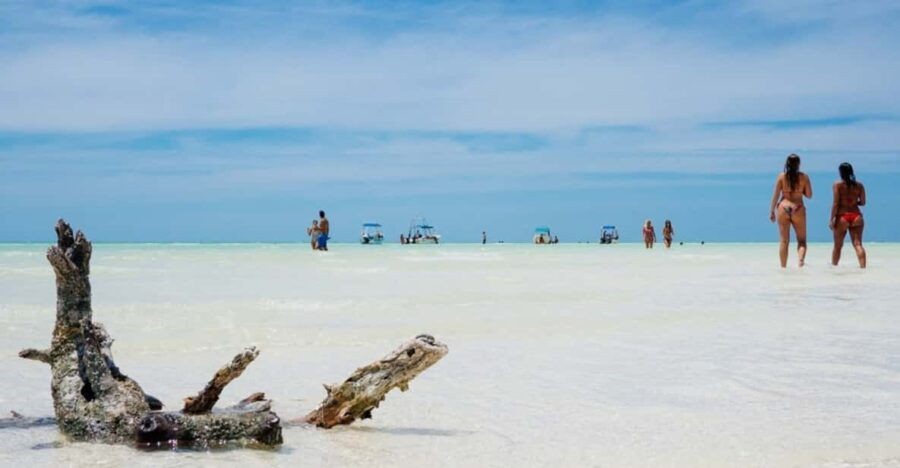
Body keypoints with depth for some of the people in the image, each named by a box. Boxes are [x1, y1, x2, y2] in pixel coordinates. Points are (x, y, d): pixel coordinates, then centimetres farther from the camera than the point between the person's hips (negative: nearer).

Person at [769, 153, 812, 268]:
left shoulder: (781, 176, 0)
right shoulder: (804, 177, 0)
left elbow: (775, 195, -1)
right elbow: (809, 195, 3)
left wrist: (771, 211, 6)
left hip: (783, 208, 1)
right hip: (798, 210, -1)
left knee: (784, 241, 8)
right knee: (801, 240, 8)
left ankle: (783, 266, 8)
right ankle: (801, 259, -18)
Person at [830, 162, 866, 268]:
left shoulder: (838, 185, -4)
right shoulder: (859, 185, 5)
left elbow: (835, 203, -9)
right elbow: (863, 202, 8)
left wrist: (832, 219, -6)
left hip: (842, 217, -2)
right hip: (856, 216, 2)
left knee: (838, 246, 11)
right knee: (858, 244, -3)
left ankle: (834, 266, 21)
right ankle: (863, 266, -15)